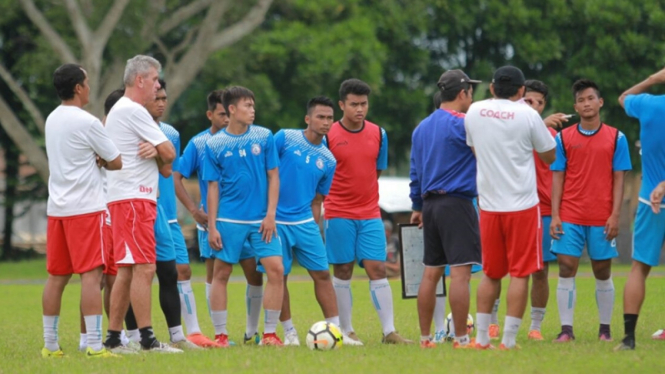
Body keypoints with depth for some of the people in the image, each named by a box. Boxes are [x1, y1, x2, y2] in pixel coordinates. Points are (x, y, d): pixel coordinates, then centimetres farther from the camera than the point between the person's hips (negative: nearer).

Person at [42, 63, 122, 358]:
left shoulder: (52, 120, 12)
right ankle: (94, 345, -13)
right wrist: (102, 161, 15)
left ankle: (50, 345, 11)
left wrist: (94, 160, 3)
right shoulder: (86, 123, -12)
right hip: (85, 208, -8)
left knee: (56, 277, 9)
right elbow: (117, 162, -6)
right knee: (91, 275, -9)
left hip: (56, 209, 8)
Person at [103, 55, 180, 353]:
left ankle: (113, 338, 10)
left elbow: (165, 164, 19)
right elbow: (169, 153, -10)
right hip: (132, 198, -11)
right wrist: (161, 153, 12)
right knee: (144, 268, -13)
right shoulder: (132, 111, -11)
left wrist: (156, 152, -4)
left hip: (131, 200, 11)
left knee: (127, 270, 10)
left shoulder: (119, 110, 22)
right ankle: (147, 339, -15)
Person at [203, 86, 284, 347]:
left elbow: (273, 177, 5)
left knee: (276, 269, -9)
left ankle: (270, 333, -1)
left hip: (261, 220, 1)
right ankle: (220, 335, 10)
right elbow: (213, 187, 4)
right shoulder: (214, 145, 1)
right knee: (221, 274, 1)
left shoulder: (264, 137, 4)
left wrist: (270, 215, -4)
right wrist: (211, 226, -1)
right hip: (229, 220, -1)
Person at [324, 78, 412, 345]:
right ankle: (346, 331, 11)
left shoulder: (378, 134, 5)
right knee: (343, 271, 3)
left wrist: (367, 197, 9)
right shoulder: (329, 136, -5)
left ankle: (389, 332, -5)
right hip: (338, 214, -2)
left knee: (377, 269, -4)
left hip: (370, 215, 2)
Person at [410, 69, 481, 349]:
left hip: (430, 204, 8)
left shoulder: (422, 128, 15)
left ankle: (425, 338, 13)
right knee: (461, 272, -8)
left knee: (431, 273, 11)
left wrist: (418, 206, 26)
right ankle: (461, 339, -12)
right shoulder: (462, 124, -11)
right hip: (456, 203, -8)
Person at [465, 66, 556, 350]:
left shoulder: (474, 111, 3)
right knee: (520, 273, 1)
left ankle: (481, 338, 11)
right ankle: (508, 340, -3)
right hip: (522, 206, -4)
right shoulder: (527, 115, -8)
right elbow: (550, 156, 2)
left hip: (488, 206, 4)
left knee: (490, 273, 14)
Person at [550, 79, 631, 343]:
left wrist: (615, 216, -6)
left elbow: (619, 179, 2)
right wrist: (555, 215, -3)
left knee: (602, 274, 5)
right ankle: (566, 329, -4)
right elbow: (557, 177, 5)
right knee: (566, 270, -6)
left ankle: (605, 329, 15)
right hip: (569, 218, 0)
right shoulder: (563, 138, 5)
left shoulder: (616, 138, 4)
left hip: (602, 219, 0)